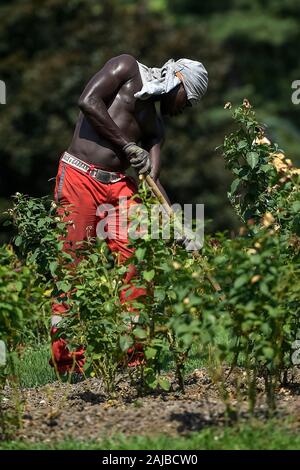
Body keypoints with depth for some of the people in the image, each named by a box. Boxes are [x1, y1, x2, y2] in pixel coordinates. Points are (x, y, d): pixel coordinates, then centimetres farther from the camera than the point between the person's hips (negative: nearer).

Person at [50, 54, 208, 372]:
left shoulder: (156, 124, 23)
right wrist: (127, 145, -7)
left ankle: (134, 354, -7)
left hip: (119, 186, 6)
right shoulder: (127, 68, 8)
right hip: (79, 177, -6)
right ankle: (66, 358, -4)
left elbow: (152, 181, 10)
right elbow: (88, 101, -8)